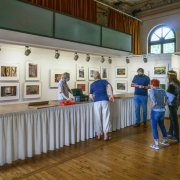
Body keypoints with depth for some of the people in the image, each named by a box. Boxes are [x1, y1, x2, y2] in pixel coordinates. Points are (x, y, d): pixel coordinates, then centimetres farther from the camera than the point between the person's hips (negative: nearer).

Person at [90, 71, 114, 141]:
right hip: (105, 101, -1)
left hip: (97, 102, 1)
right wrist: (111, 96, -2)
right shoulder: (103, 81, 12)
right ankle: (106, 136, 8)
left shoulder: (92, 84, 16)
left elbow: (91, 96, 13)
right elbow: (110, 86, -8)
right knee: (106, 118, 4)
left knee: (98, 118, 9)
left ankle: (98, 135, 17)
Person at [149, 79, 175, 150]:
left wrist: (154, 103, -21)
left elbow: (152, 96, -32)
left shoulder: (152, 90, -9)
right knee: (162, 126, 23)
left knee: (154, 127, 3)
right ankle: (165, 141, 35)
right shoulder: (163, 91, 8)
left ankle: (156, 145, 5)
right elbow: (172, 96, 2)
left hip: (155, 111, -6)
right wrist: (167, 102, 3)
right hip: (162, 110, 6)